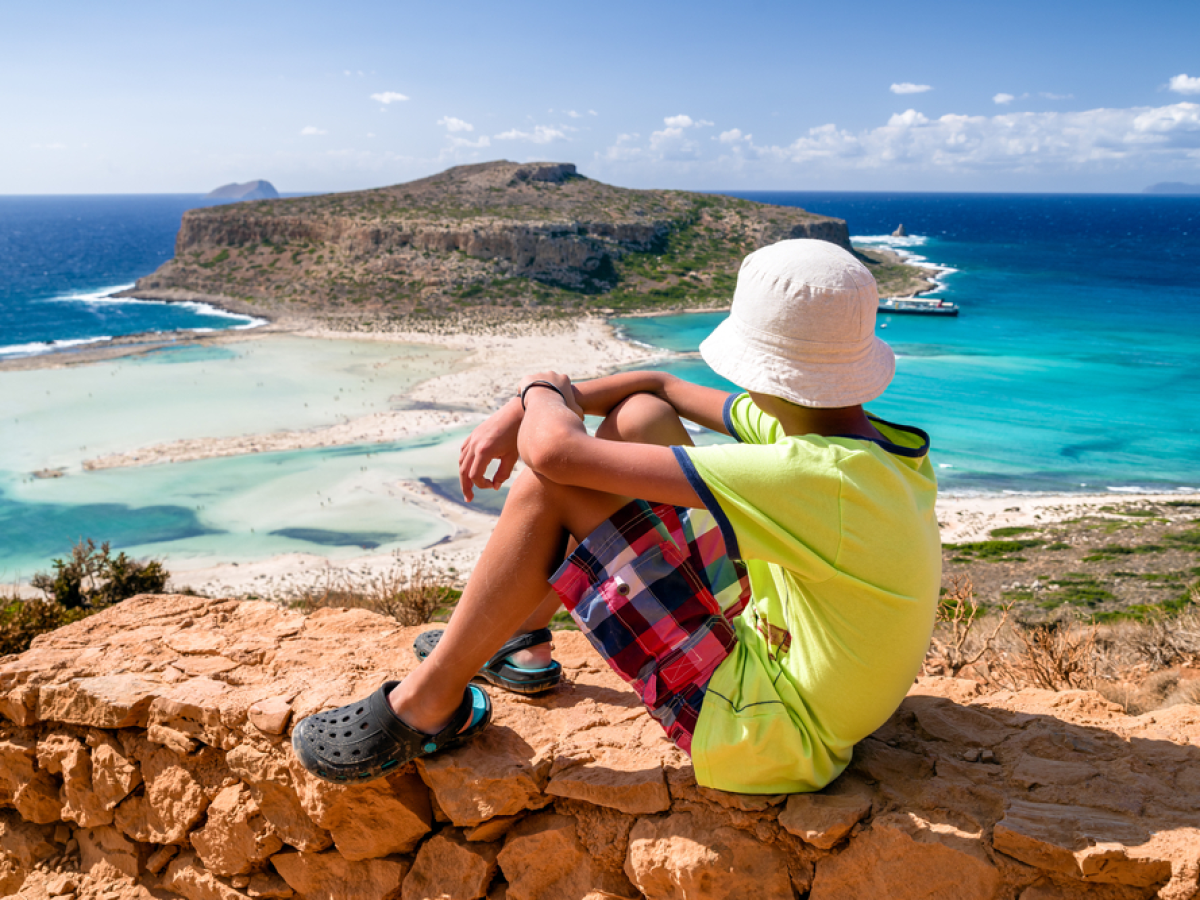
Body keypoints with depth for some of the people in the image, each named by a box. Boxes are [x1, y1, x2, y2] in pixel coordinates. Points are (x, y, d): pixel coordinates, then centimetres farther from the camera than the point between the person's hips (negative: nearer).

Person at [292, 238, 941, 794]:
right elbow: (661, 385, 7)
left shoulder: (818, 478, -30)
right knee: (639, 416, 7)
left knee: (554, 480, -19)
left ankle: (431, 702, -2)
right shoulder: (842, 428, -2)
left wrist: (541, 390, -6)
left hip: (765, 737, -9)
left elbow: (557, 451, -30)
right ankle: (519, 640, 20)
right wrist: (514, 415, -1)